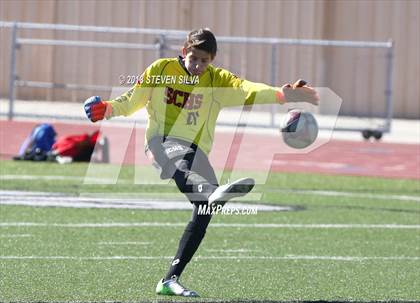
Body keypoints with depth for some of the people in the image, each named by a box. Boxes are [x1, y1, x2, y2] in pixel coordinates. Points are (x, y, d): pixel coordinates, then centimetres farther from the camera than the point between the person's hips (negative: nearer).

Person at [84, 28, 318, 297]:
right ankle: (213, 192, -75)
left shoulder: (218, 81, 10)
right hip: (162, 141, -3)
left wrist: (283, 95, -22)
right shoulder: (161, 70, 7)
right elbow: (133, 100, 15)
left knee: (205, 211, -13)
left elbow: (248, 90, -6)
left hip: (197, 151, 3)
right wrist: (109, 109, -4)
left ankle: (170, 280, -6)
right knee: (179, 162, -39)